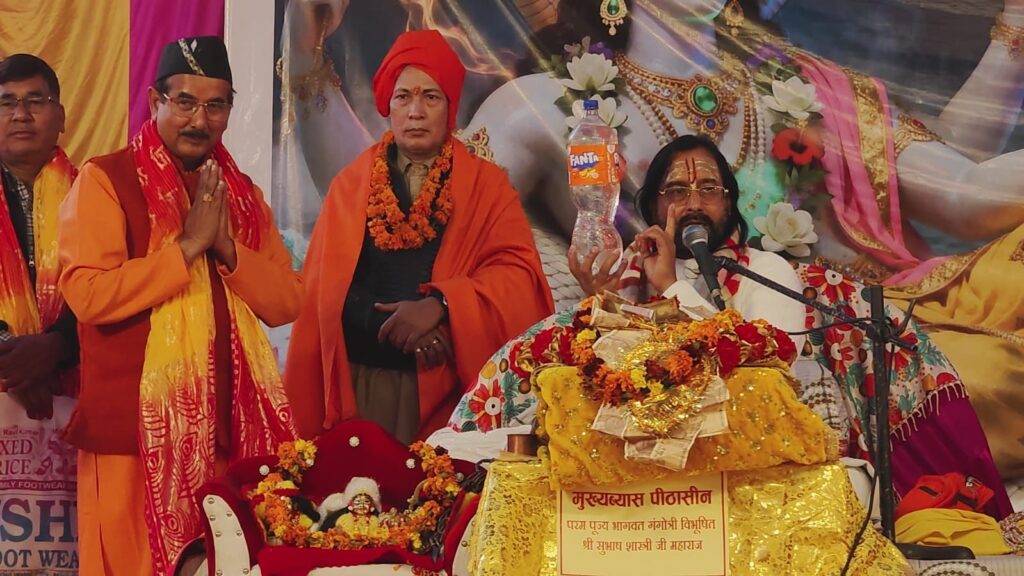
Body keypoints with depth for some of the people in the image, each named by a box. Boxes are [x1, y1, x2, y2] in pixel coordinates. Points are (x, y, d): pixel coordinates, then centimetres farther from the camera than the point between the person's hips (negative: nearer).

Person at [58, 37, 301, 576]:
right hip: (135, 427, -5)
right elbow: (87, 295, -15)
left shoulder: (241, 192, 15)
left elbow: (287, 303, 9)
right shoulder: (105, 179, -3)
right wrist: (188, 246, -14)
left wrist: (228, 247, -6)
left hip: (229, 424, 5)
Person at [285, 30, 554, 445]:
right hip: (360, 380, 1)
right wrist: (400, 325, -14)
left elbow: (517, 273, -6)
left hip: (448, 385, -1)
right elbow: (329, 286, 1)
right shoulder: (351, 184, 10)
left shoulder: (486, 186, 7)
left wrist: (439, 305, -20)